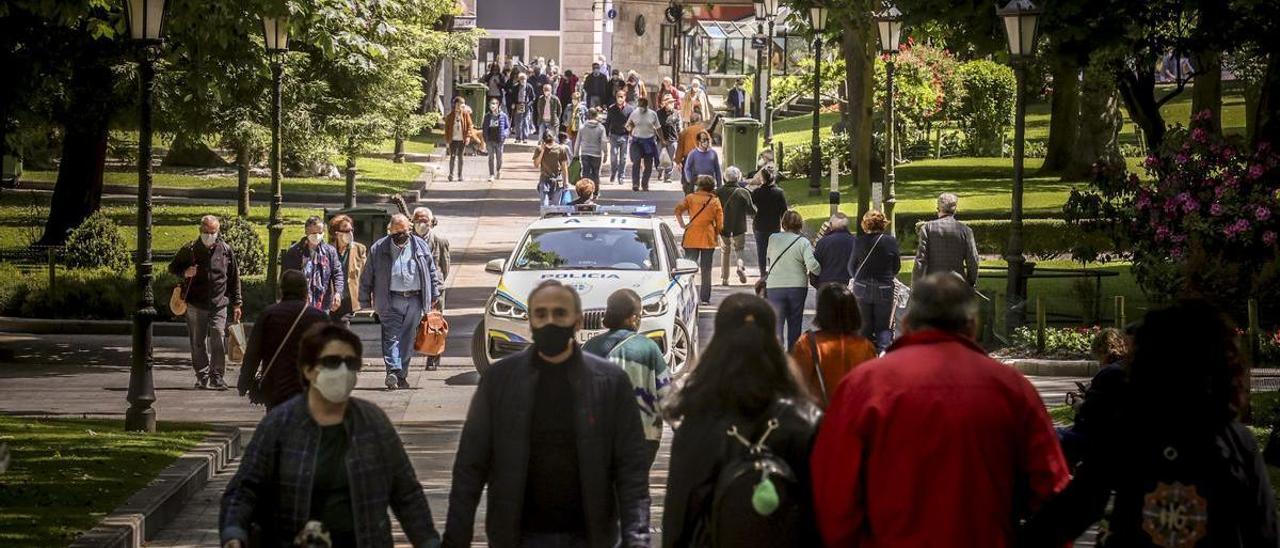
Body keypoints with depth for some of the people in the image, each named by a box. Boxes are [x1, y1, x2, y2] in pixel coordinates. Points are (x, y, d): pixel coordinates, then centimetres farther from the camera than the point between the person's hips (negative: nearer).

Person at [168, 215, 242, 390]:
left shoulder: (226, 250, 5)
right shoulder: (189, 250, 2)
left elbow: (234, 278, 12)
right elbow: (172, 267, 14)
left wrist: (236, 303, 11)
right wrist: (185, 272, -9)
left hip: (219, 305, -1)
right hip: (195, 305, 1)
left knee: (218, 341, -13)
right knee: (198, 343, 5)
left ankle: (217, 377, -6)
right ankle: (202, 377, 14)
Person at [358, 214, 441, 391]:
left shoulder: (421, 246, 9)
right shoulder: (379, 249, 3)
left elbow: (431, 272, 17)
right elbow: (367, 277, 6)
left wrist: (434, 296, 12)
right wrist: (365, 302, 3)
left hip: (415, 301, 2)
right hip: (390, 301, -2)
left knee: (408, 339, 5)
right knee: (391, 336, -13)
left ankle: (402, 375, 11)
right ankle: (393, 371, -22)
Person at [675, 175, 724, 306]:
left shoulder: (691, 198, 0)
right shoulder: (715, 202, 0)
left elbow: (678, 209, -12)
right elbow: (720, 224, -3)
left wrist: (682, 224, -3)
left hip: (691, 238, 0)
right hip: (708, 239, 0)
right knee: (706, 270, 7)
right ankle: (705, 298, 6)